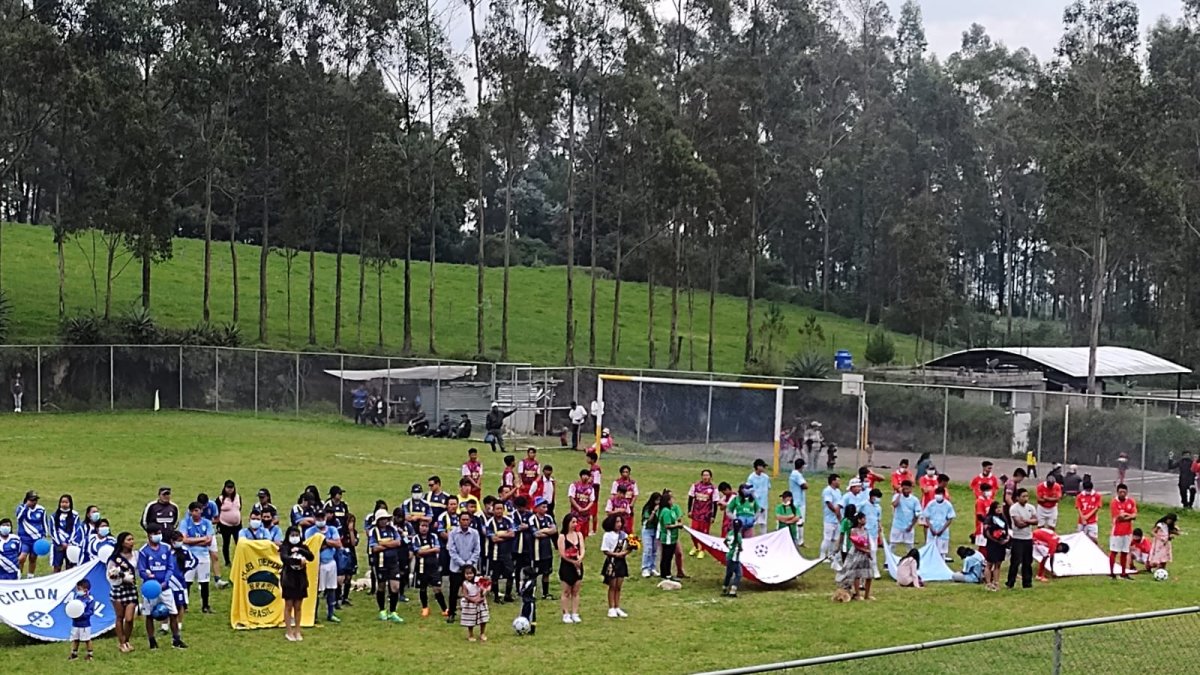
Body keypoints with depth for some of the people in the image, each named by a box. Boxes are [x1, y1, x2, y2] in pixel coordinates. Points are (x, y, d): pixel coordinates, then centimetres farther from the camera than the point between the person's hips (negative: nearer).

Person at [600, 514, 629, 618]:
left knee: (618, 586, 9)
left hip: (621, 562, 4)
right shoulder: (608, 535, -9)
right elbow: (605, 550, -12)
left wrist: (624, 553, -14)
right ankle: (611, 609, 7)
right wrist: (616, 554, -20)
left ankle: (617, 608, 16)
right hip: (612, 562, -4)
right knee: (612, 586, 2)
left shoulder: (624, 535, 5)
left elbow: (628, 549, 7)